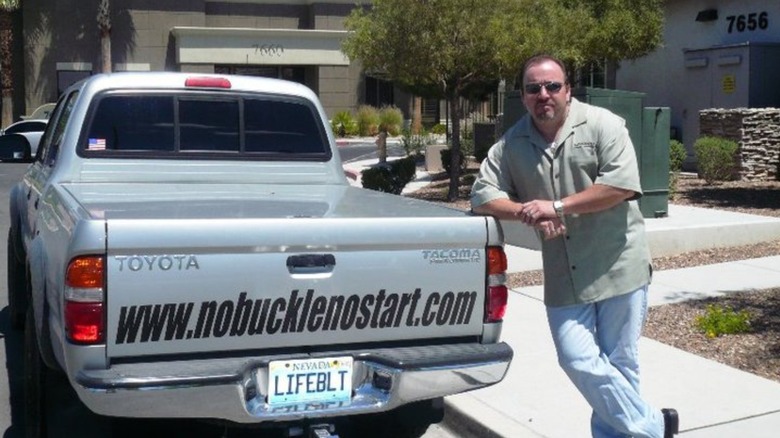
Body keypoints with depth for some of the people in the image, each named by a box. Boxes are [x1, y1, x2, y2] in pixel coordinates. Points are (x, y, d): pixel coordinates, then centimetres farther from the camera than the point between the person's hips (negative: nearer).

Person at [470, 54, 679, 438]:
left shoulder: (602, 124, -6)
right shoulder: (511, 144, 5)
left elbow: (622, 185, -15)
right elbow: (482, 196, 2)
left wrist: (557, 206, -18)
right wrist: (527, 212, -16)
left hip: (617, 267, -3)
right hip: (564, 276, 4)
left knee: (619, 363, 5)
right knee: (578, 360, -2)